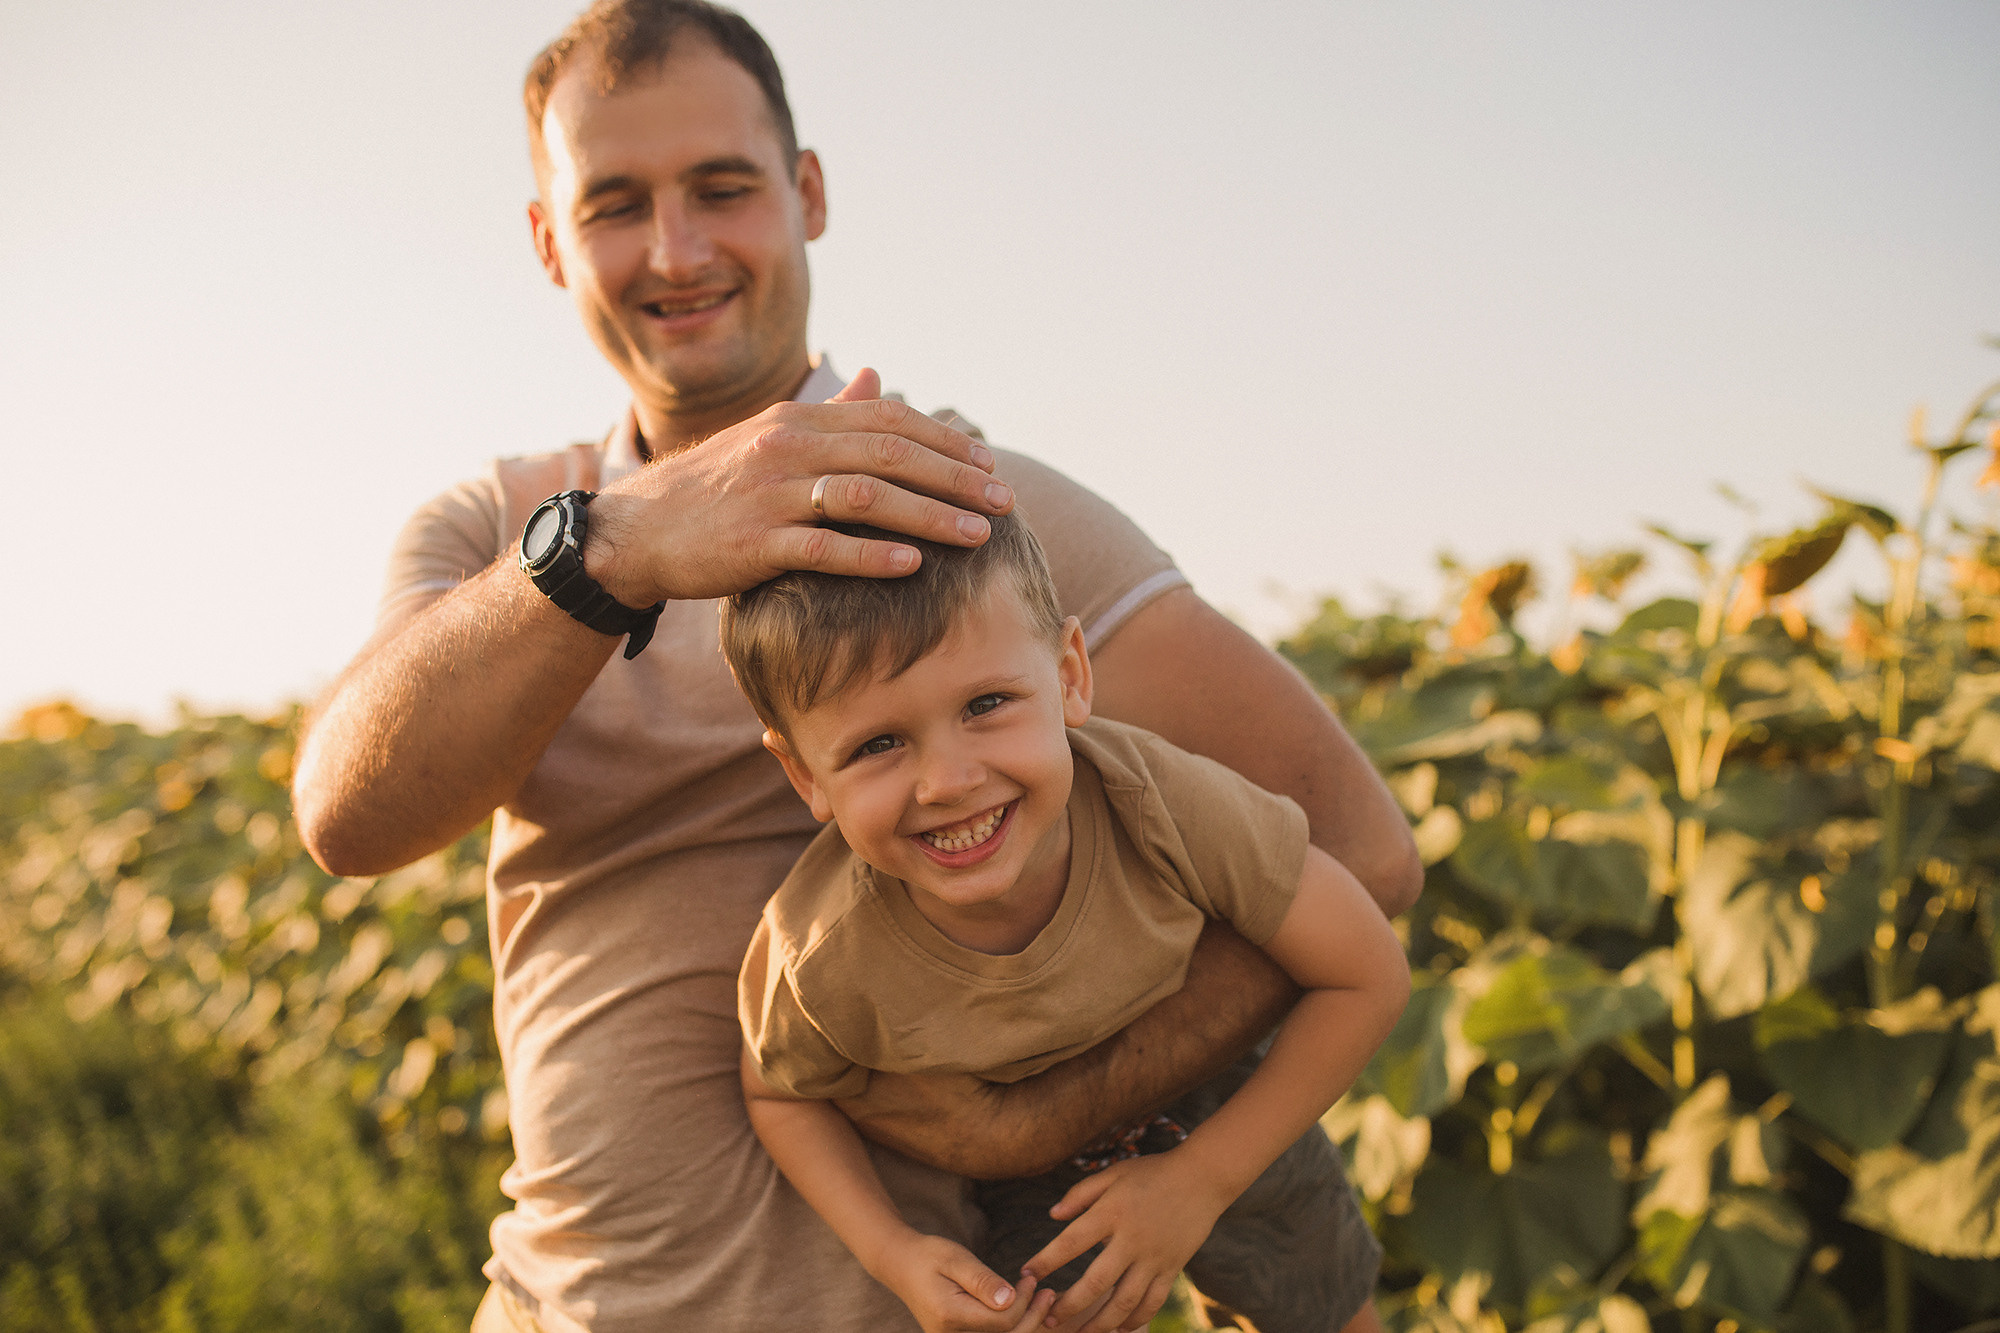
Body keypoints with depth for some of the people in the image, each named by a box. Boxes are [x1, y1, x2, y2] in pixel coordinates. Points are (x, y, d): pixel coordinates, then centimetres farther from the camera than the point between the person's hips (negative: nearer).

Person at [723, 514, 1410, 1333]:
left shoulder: (1162, 801, -40)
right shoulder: (821, 965, -37)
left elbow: (1366, 977, -26)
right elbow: (782, 1094, -11)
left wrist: (1201, 1182, -24)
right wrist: (893, 1254, -25)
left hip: (1219, 1127, 1)